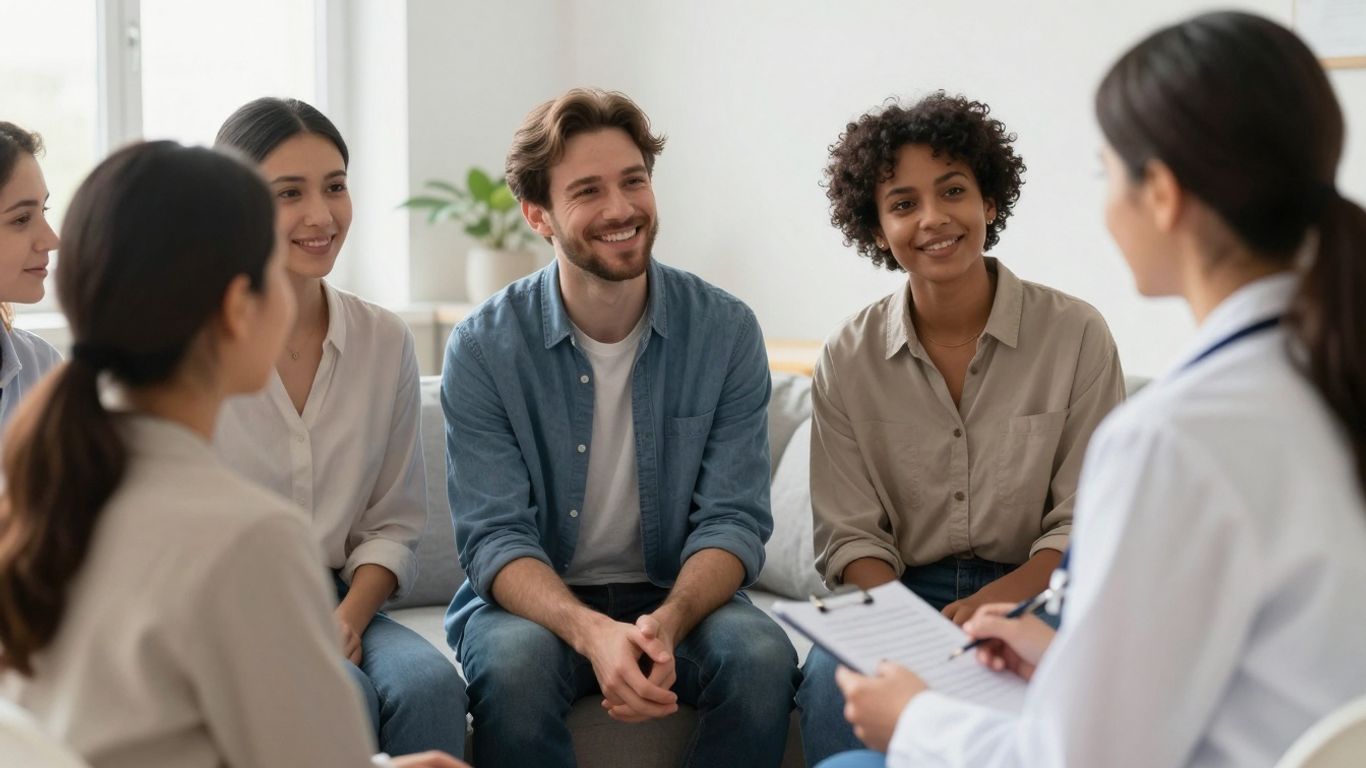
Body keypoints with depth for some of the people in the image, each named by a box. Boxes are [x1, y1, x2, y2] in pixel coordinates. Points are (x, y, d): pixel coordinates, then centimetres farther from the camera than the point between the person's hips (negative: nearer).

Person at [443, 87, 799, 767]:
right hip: (535, 601, -1)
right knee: (513, 665, -34)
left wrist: (665, 623, -28)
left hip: (678, 594, 1)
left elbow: (732, 521, -6)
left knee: (763, 658, -29)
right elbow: (494, 538, -12)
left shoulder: (726, 331, -3)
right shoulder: (484, 347, -7)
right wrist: (592, 633, -32)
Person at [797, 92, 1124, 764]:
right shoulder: (847, 360, 4)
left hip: (1031, 594, -1)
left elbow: (1086, 523, -2)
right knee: (834, 676, -32)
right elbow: (849, 534, 3)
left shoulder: (1076, 335, -2)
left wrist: (996, 601, -20)